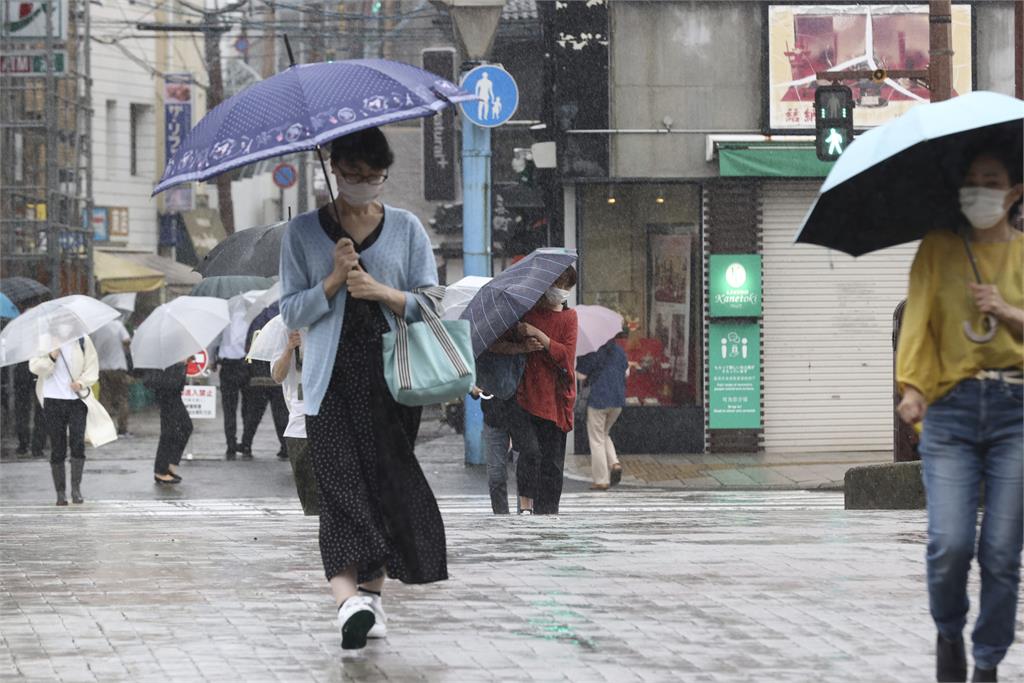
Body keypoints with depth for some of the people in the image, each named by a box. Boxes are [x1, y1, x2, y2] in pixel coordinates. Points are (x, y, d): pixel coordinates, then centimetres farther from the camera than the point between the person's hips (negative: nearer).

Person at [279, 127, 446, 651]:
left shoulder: (406, 228, 10)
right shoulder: (304, 232, 7)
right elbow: (291, 313, 5)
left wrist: (383, 292, -11)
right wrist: (334, 281, -10)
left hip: (392, 376, 2)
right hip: (332, 379, -1)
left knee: (387, 484, -3)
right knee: (341, 484, -15)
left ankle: (372, 592, 7)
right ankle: (348, 598, -29)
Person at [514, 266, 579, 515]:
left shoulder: (568, 317, 9)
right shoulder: (525, 311, 6)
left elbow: (566, 355, -4)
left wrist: (538, 335, -13)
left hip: (554, 399, 2)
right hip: (525, 396, -2)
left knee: (552, 459, 2)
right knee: (530, 449, -18)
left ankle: (547, 509, 8)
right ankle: (526, 504, -11)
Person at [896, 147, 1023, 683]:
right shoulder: (938, 249, 10)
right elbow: (918, 317, 0)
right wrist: (912, 386, -13)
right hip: (951, 407, 0)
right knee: (949, 544, -13)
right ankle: (948, 634, 16)